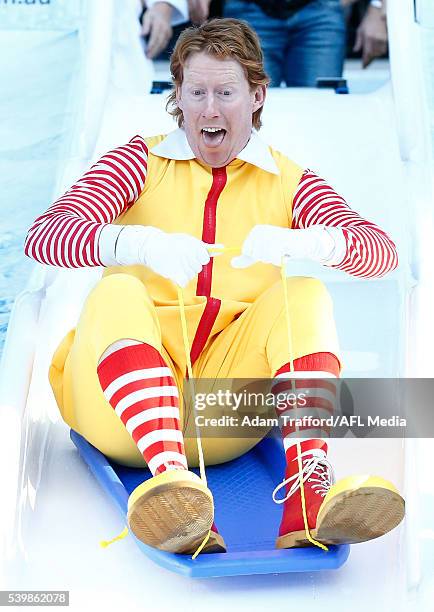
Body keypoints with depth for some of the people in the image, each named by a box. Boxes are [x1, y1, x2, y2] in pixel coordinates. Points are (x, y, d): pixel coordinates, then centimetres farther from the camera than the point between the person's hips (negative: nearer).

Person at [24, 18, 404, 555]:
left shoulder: (288, 182, 8)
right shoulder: (142, 162, 4)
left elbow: (381, 251, -10)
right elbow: (43, 237, -13)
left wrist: (297, 242, -31)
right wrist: (141, 243, -33)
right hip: (122, 408, -1)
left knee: (305, 295, -19)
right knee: (117, 294, -28)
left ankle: (306, 495, -40)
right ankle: (171, 478, -51)